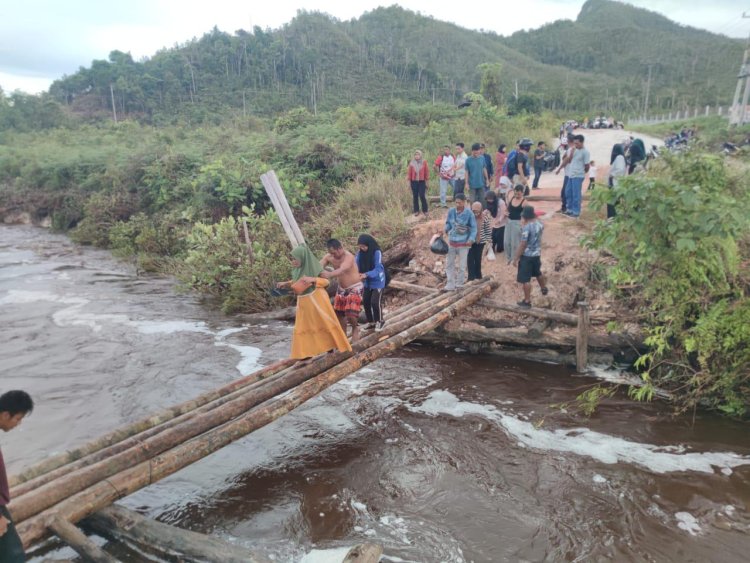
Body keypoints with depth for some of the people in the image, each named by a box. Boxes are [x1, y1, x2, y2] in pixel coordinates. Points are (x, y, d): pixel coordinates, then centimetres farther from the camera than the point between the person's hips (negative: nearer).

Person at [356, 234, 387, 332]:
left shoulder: (377, 252, -23)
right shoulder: (360, 253, -8)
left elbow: (378, 269, -27)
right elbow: (356, 265, -7)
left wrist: (366, 275, -41)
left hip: (378, 282, -5)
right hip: (367, 282, 5)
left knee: (375, 302, -6)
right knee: (366, 302, 8)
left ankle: (380, 321, 17)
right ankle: (371, 322, 26)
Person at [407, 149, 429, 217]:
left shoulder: (424, 162, -1)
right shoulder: (411, 163, 1)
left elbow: (427, 171, 2)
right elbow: (409, 172, 4)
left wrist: (427, 180, 2)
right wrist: (409, 179, 2)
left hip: (422, 181, -2)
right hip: (414, 181, 2)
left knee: (422, 196, -5)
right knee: (415, 196, 6)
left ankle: (425, 210, 9)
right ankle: (416, 211, 15)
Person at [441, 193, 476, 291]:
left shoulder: (469, 214, -13)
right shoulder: (451, 211, -5)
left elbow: (473, 228, -8)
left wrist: (471, 239, -20)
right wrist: (444, 230, -10)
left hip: (463, 243, -3)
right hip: (452, 242, 3)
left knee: (462, 266, 7)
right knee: (449, 264, 8)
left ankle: (458, 285, 22)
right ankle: (451, 284, 18)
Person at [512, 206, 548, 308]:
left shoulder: (526, 227, -23)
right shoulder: (540, 224, 0)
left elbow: (523, 244, -22)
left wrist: (516, 258, -15)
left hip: (527, 256, -8)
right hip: (537, 254, 8)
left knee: (525, 279, 0)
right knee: (538, 273, 31)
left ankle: (527, 301, 5)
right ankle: (544, 288, 52)